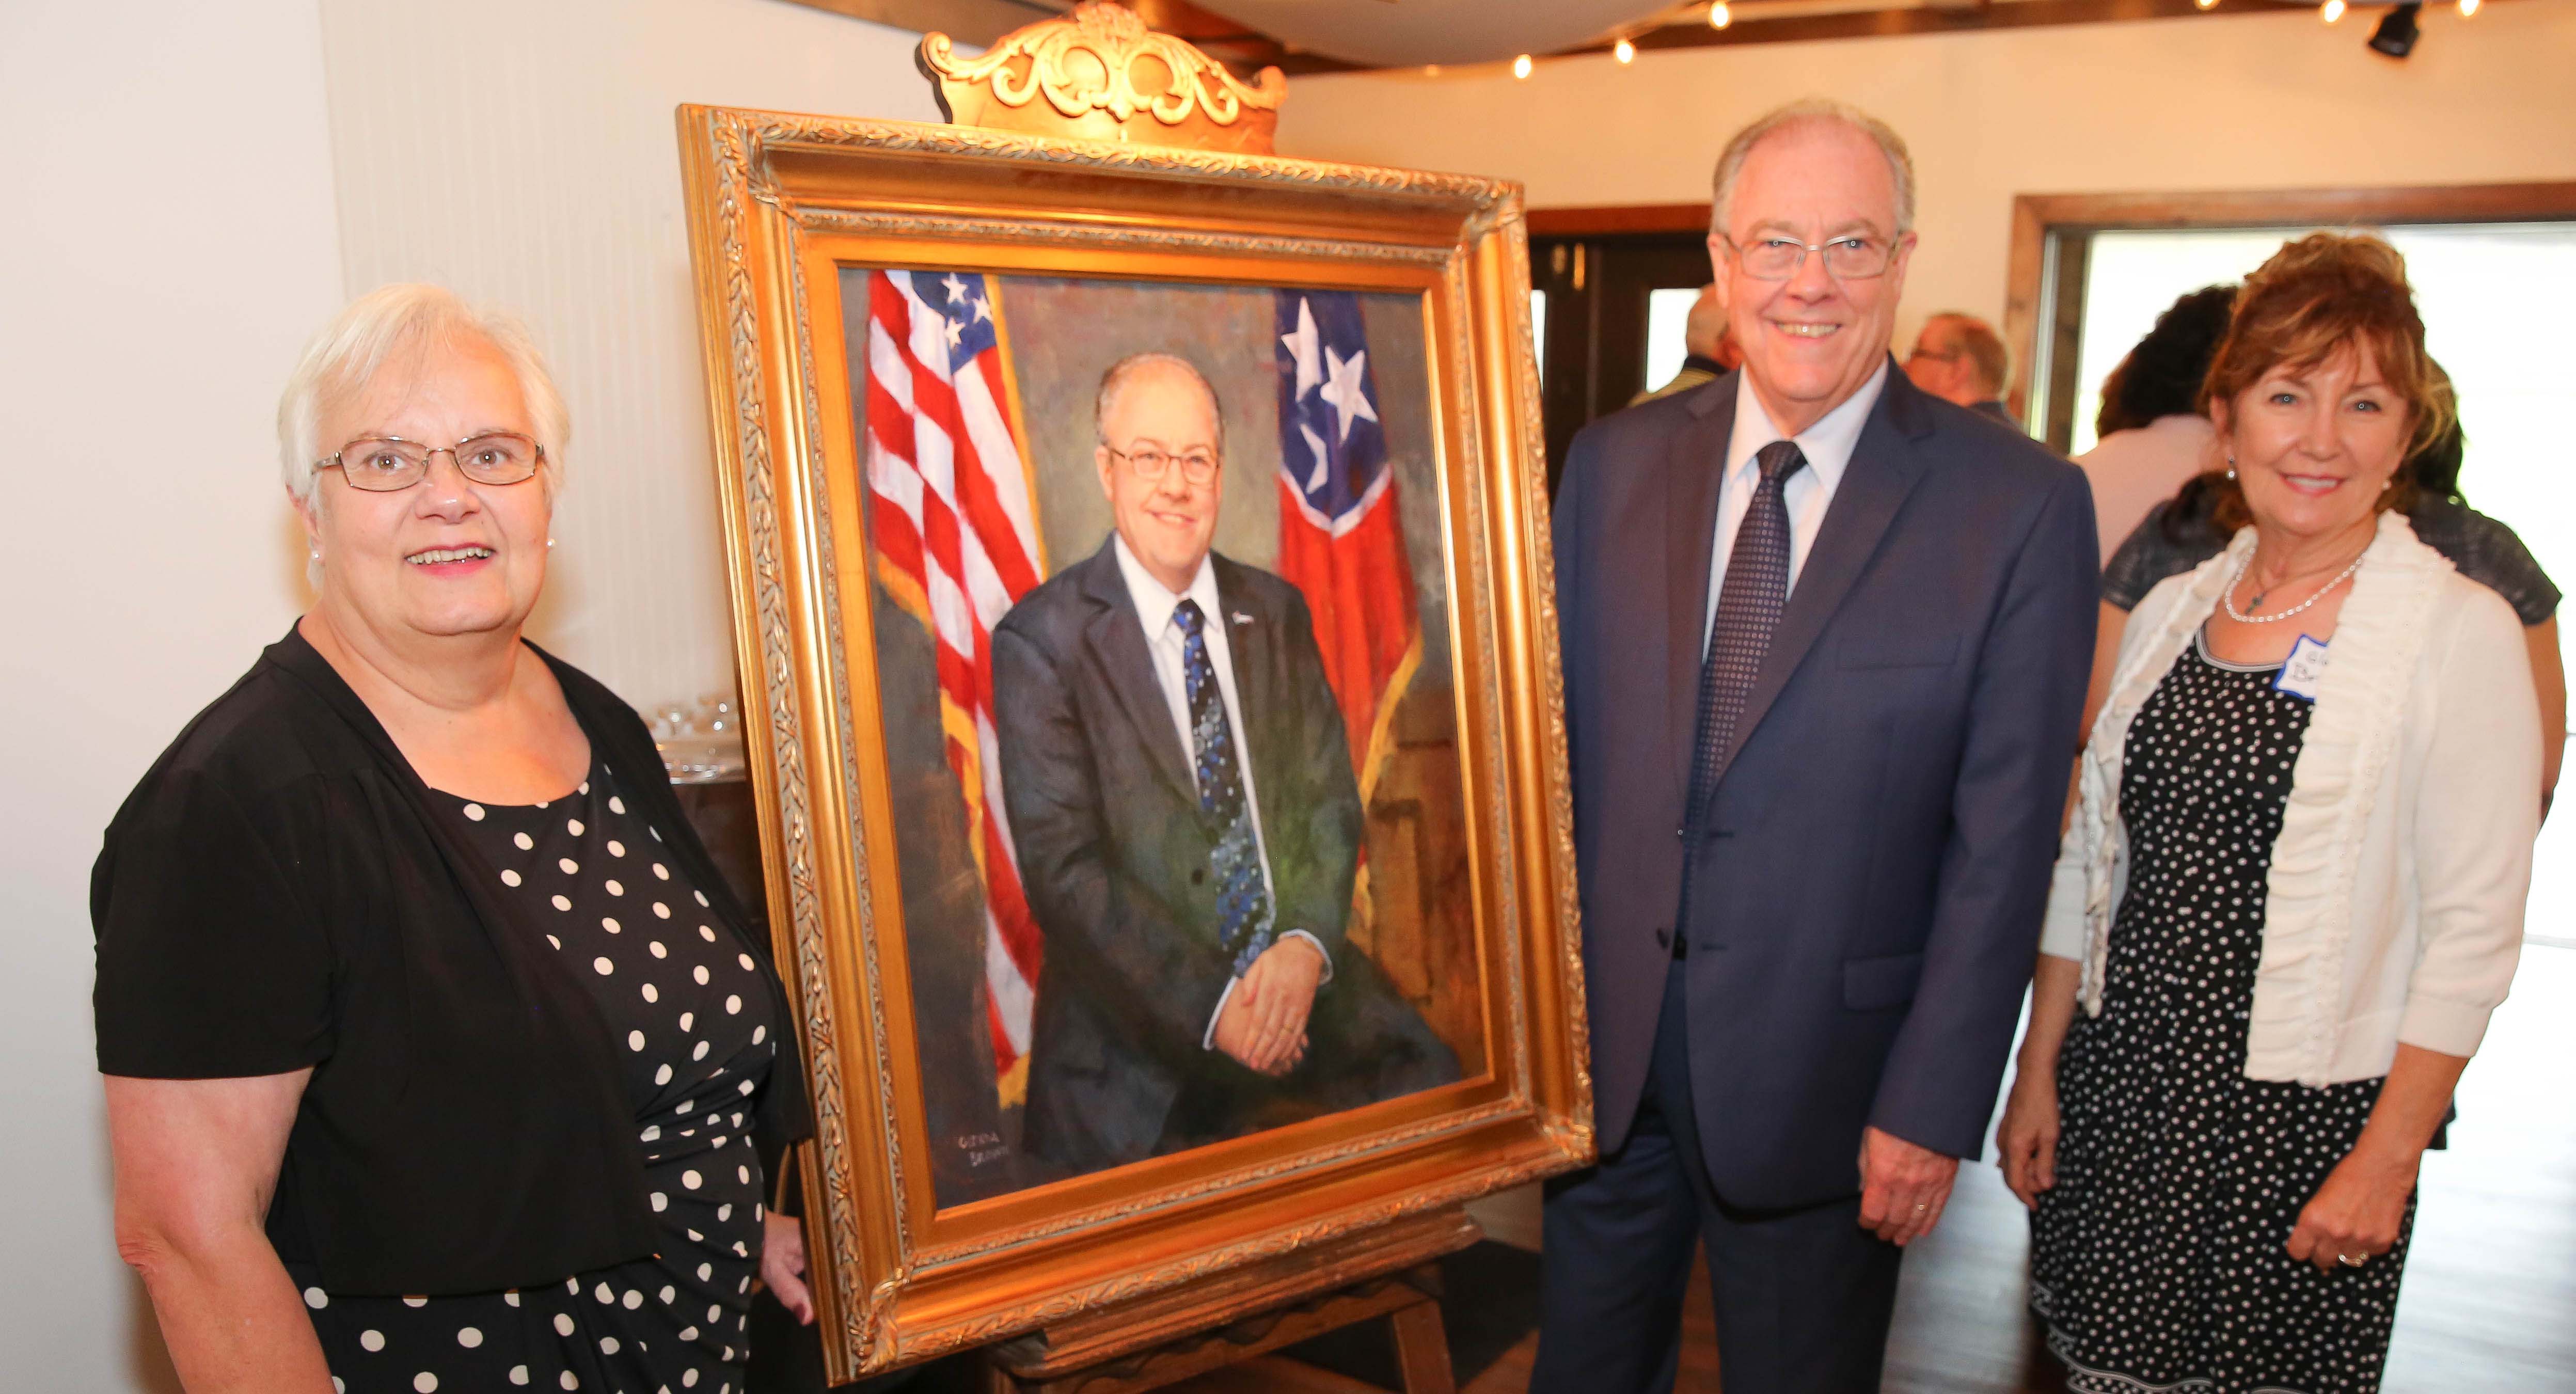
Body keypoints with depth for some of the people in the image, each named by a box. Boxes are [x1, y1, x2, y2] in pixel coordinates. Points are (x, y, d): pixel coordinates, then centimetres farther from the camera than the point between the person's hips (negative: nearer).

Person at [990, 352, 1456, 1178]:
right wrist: (1211, 1002, -16)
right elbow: (1063, 867, -10)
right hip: (1138, 1034, -5)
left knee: (1432, 1082, -15)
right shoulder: (1042, 638, -5)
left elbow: (1329, 798, 9)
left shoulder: (1277, 611, 11)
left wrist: (1305, 946, -10)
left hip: (1307, 993, 5)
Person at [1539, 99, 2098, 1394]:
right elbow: (1552, 740, 3)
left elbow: (2004, 836, -9)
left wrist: (1934, 1104, -10)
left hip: (1823, 1068, -2)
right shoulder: (1612, 462, 0)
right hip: (1598, 1044, 3)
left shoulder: (2021, 503, -9)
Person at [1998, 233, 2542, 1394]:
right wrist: (2037, 1070, 7)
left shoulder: (2460, 632, -8)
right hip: (2119, 1084, 4)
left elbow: (2473, 929, -9)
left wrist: (2388, 1157, -11)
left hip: (2302, 1118, -4)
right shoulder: (2171, 610, 5)